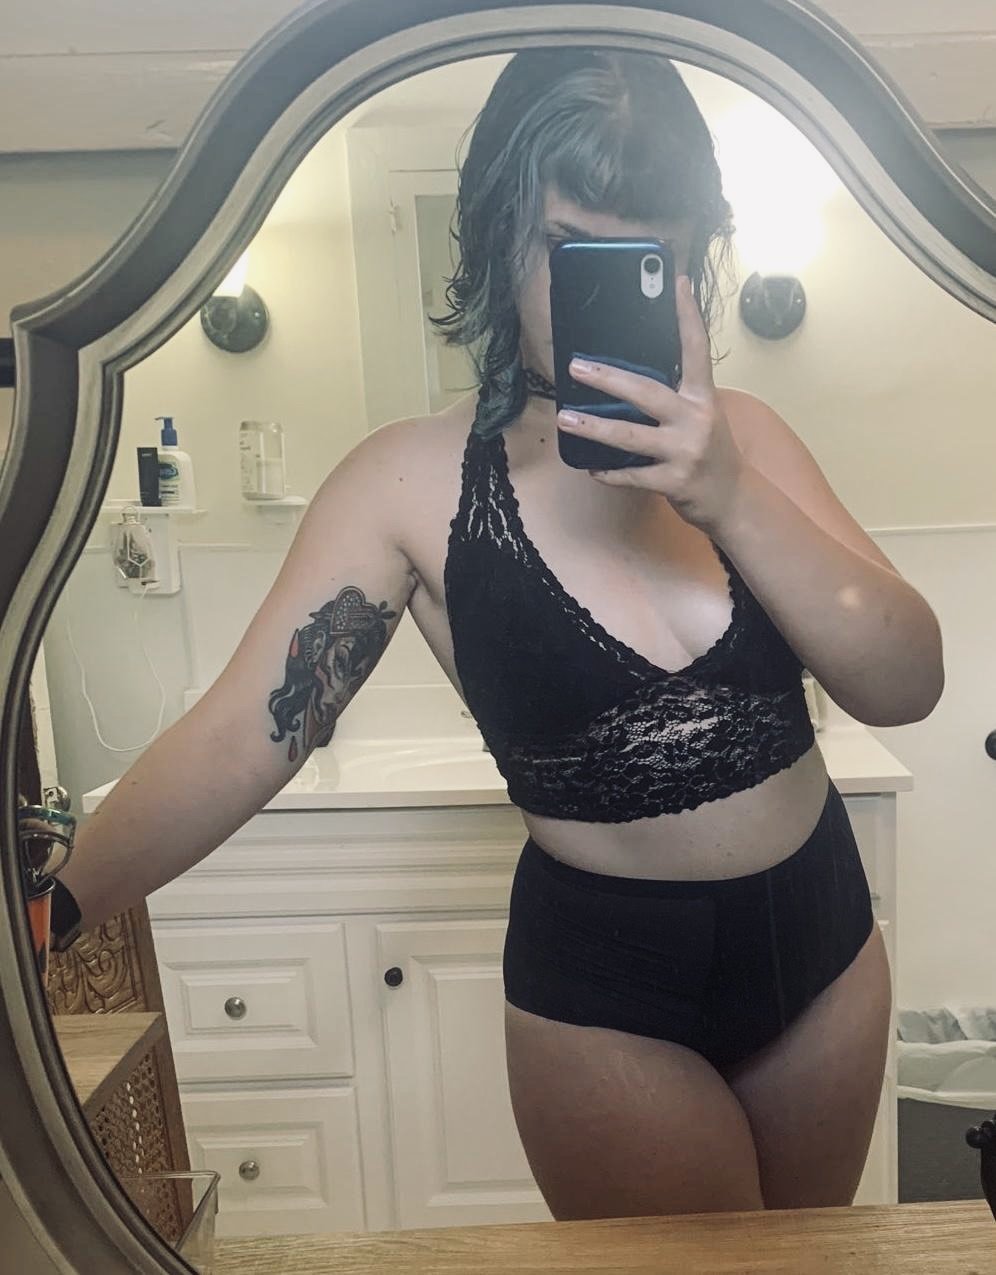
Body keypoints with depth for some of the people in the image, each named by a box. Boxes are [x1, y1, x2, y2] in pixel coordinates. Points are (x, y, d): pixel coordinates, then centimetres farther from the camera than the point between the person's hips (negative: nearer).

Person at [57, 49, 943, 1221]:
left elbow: (906, 686, -13)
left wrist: (727, 496, -28)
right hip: (606, 987, -4)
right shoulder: (415, 481, -15)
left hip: (826, 940, 5)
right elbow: (240, 736, -19)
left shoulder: (739, 437, -6)